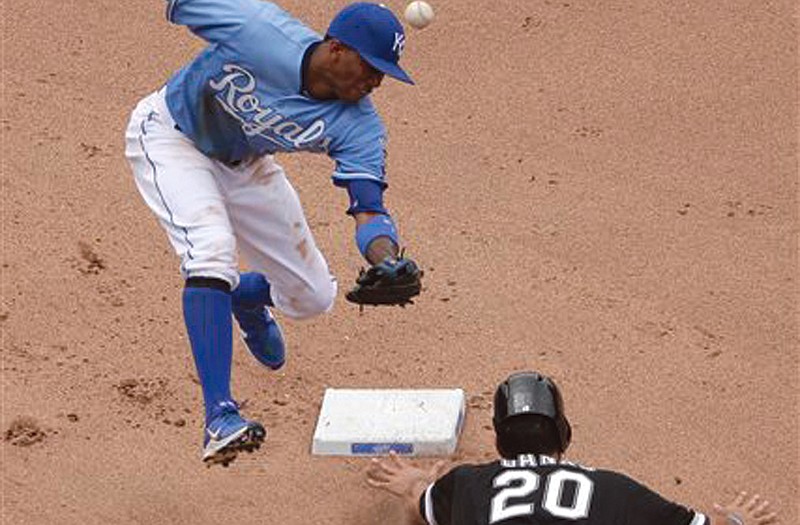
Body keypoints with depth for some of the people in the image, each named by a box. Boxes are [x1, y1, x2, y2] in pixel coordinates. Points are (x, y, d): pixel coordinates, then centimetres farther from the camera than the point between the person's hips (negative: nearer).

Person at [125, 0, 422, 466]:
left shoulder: (358, 125, -25)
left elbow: (370, 207, -32)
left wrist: (388, 261, -49)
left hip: (244, 164, 5)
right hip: (170, 135, -5)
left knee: (314, 297, 7)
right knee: (213, 247, -32)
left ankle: (246, 296, 45)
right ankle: (219, 417, -32)